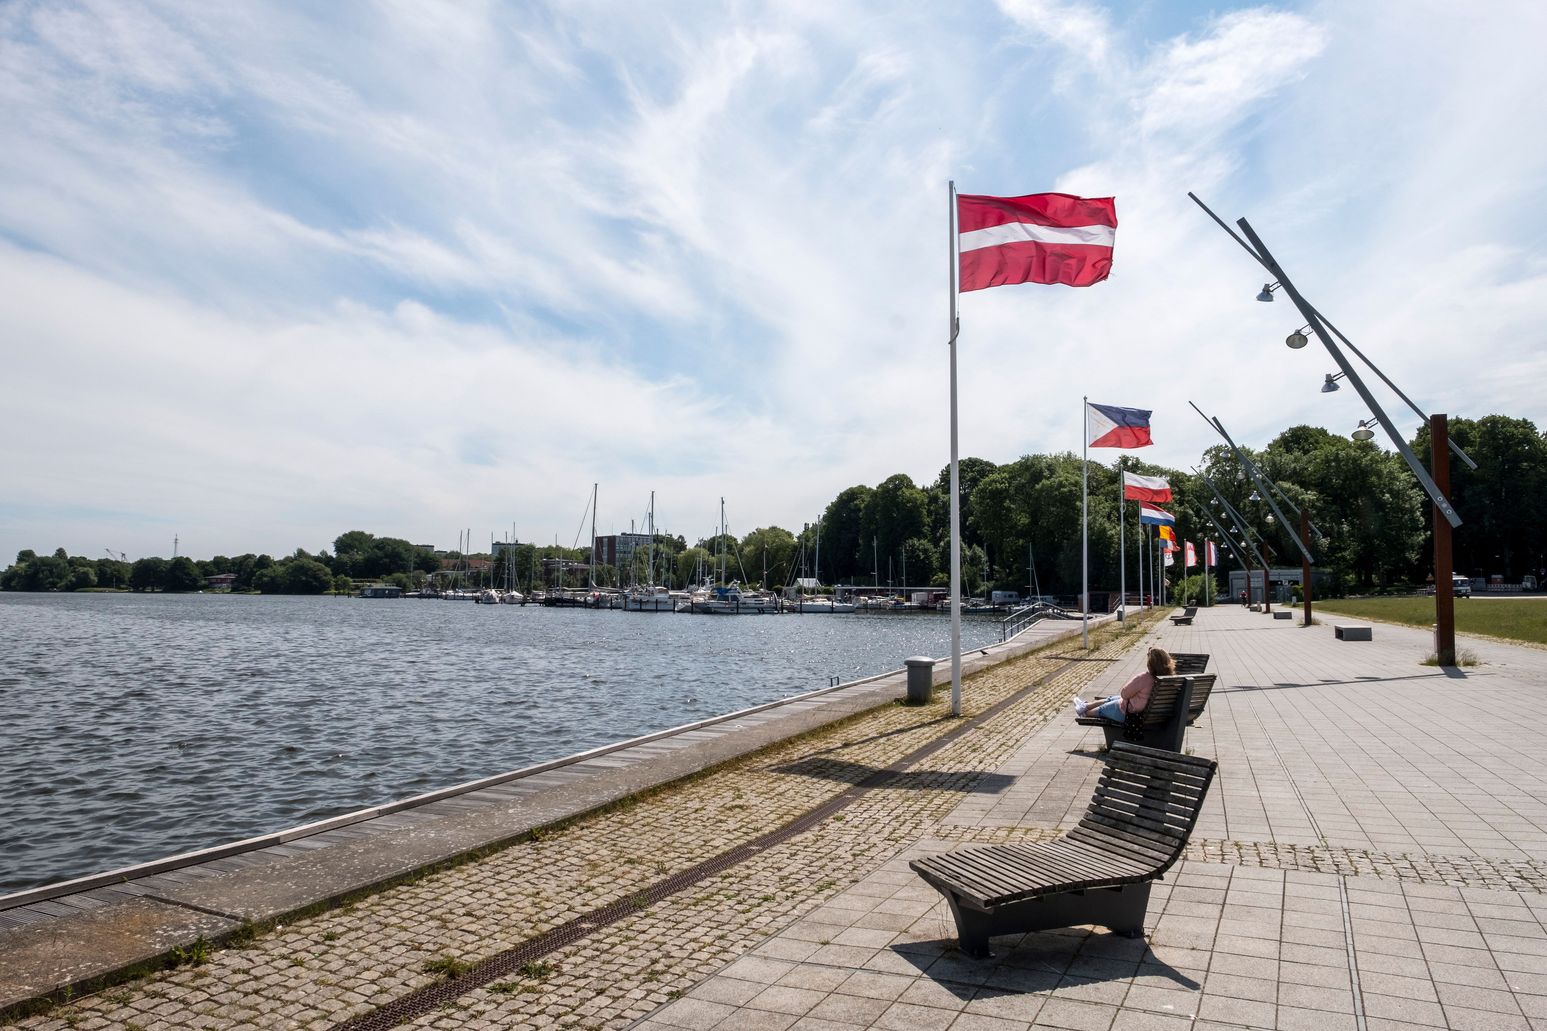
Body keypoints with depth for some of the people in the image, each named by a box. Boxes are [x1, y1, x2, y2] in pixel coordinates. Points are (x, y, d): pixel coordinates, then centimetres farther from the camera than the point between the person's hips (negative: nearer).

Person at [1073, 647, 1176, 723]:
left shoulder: (1144, 678, -36)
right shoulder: (1169, 677, -14)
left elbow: (1124, 693, -26)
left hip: (1130, 713, -7)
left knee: (1103, 708, 24)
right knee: (1111, 699, 29)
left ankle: (1085, 712, 53)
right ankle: (1086, 706, 51)